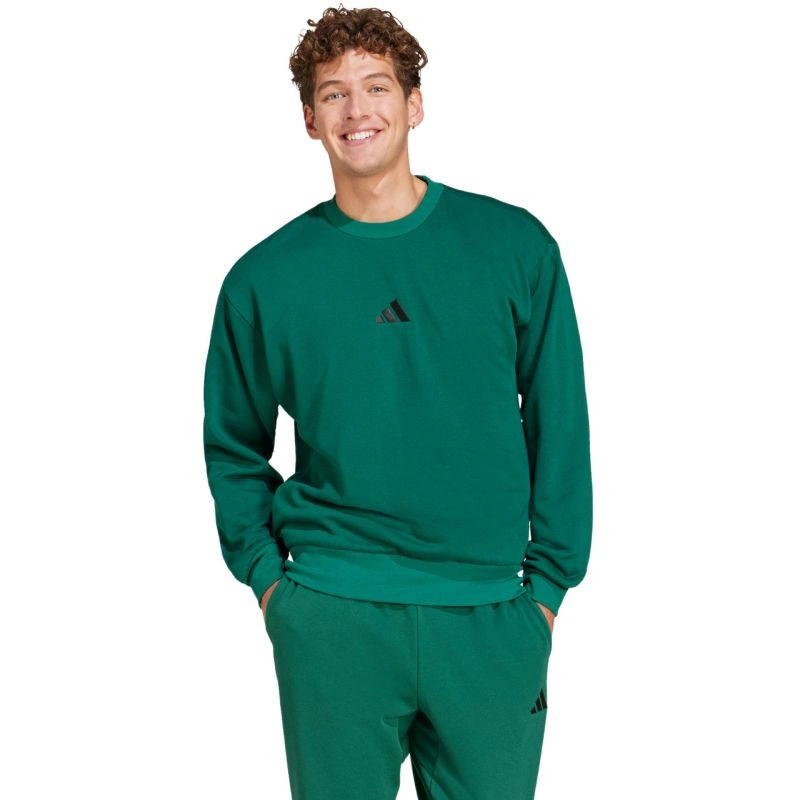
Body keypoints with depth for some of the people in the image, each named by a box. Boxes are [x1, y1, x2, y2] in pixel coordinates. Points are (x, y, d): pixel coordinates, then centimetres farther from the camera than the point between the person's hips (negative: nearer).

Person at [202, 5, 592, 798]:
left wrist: (550, 582, 0)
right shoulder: (263, 279, 1)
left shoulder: (513, 245, 0)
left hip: (491, 612, 1)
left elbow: (561, 426, 3)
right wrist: (265, 572, 2)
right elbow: (233, 446, 11)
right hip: (330, 617, 0)